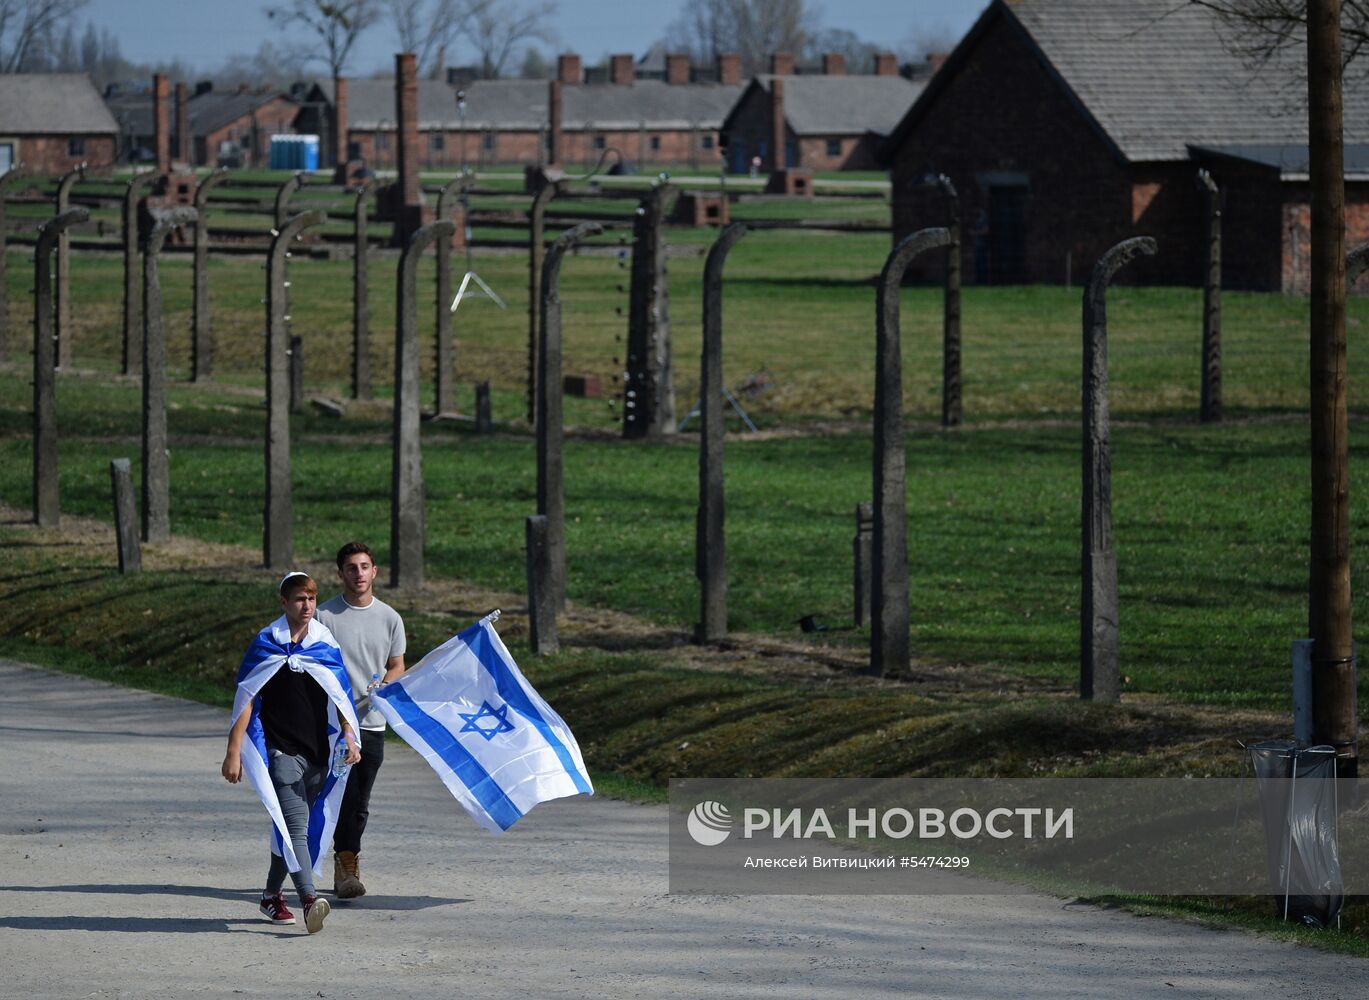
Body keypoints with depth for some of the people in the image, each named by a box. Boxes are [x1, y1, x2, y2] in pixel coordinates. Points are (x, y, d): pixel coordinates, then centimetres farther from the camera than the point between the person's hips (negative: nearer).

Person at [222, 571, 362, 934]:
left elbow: (340, 696, 12)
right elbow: (246, 700, -1)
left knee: (288, 827, 13)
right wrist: (233, 751, -6)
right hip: (279, 749, -4)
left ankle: (272, 894, 30)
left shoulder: (325, 643, 9)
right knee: (295, 825, -17)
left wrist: (349, 736, -4)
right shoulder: (266, 644, -1)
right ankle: (309, 900, -29)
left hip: (318, 751, 4)